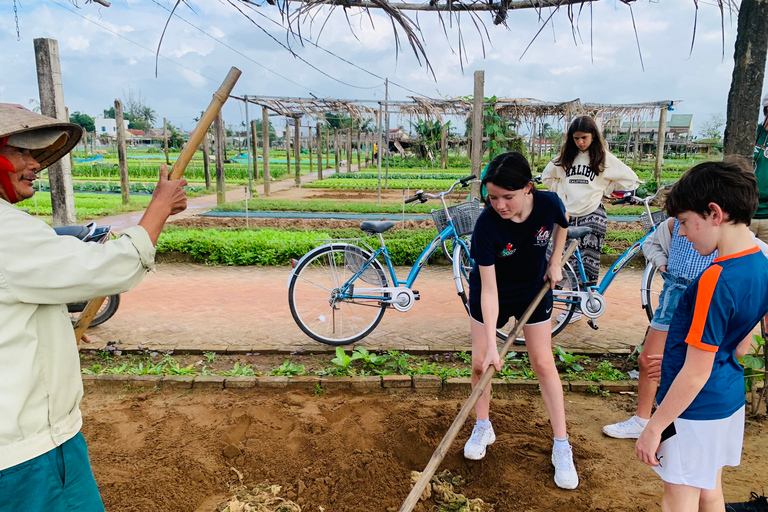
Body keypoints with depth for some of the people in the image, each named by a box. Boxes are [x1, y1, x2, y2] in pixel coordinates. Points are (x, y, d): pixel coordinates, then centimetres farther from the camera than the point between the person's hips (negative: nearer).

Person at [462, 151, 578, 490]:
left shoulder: (548, 203, -25)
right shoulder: (487, 224, -32)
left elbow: (562, 224, 4)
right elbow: (489, 289, -31)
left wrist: (555, 261, -2)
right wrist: (491, 344, -34)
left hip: (535, 290, 1)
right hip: (491, 294, -1)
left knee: (543, 363, 2)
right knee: (480, 363, 1)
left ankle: (561, 447, 15)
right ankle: (483, 427, 27)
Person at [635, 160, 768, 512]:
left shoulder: (715, 281, -29)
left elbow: (696, 374, -25)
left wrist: (653, 428, -16)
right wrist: (675, 361, 21)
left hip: (695, 409, -8)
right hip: (729, 399, 8)